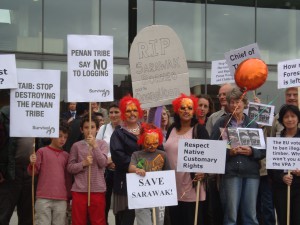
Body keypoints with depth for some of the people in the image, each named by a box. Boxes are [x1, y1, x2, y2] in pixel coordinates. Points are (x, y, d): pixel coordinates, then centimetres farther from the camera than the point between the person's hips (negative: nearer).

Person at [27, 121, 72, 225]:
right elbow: (32, 172, 2)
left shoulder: (66, 155, 13)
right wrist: (32, 164, -19)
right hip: (43, 198, -3)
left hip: (61, 199, 3)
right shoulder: (42, 151, 3)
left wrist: (69, 197, 15)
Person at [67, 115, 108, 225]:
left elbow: (103, 163, -8)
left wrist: (94, 145, -14)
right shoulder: (76, 145, 5)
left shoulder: (102, 144, 5)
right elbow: (70, 167, 2)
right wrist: (83, 163, -14)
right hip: (79, 190, 0)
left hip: (98, 189, 0)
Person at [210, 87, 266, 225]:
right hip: (231, 171, -2)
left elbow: (263, 150, 9)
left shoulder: (253, 124, 12)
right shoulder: (221, 123, 6)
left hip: (251, 172, 2)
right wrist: (229, 152, -13)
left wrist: (251, 151, -9)